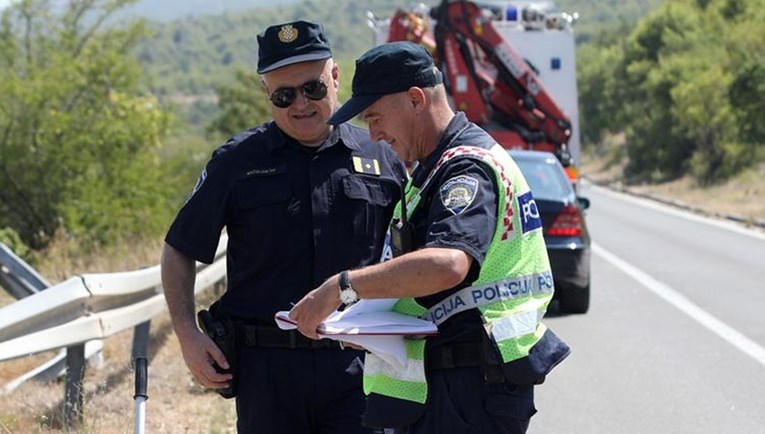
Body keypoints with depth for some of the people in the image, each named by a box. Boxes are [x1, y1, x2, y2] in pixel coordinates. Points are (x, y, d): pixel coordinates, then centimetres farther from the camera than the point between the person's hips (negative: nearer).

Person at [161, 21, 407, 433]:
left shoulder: (381, 159, 7)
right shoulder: (237, 162, 4)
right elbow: (178, 252, 9)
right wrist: (188, 336, -3)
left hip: (356, 366, 0)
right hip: (266, 366, 0)